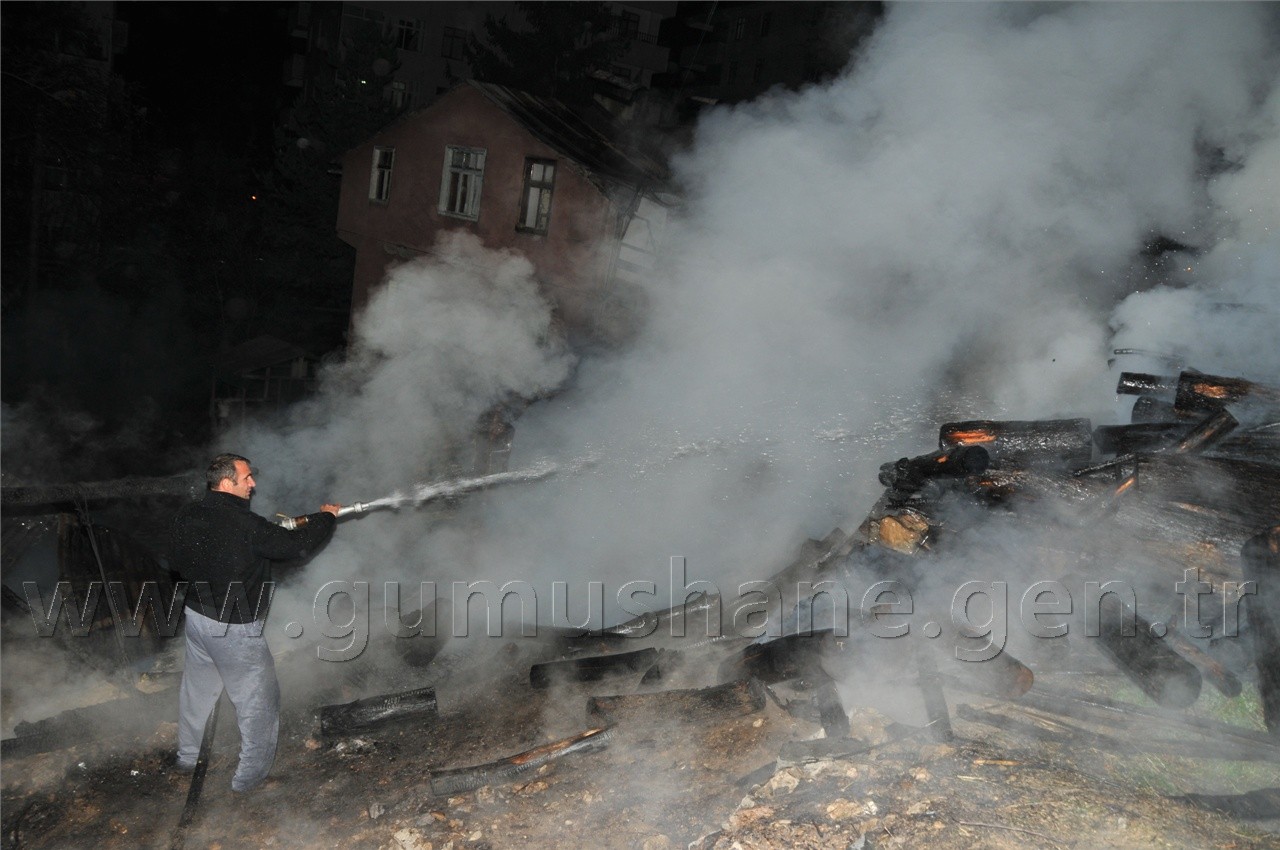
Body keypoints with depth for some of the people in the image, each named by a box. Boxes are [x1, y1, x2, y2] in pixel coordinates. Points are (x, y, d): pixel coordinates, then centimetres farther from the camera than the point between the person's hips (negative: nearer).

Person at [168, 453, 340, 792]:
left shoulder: (186, 516, -2)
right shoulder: (245, 524, -26)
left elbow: (176, 562, 12)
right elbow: (295, 545, -19)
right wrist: (326, 517, -3)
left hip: (196, 615, 8)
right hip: (234, 629, -8)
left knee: (198, 689, 25)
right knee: (259, 700, 8)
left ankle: (188, 757, 42)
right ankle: (250, 776, 16)